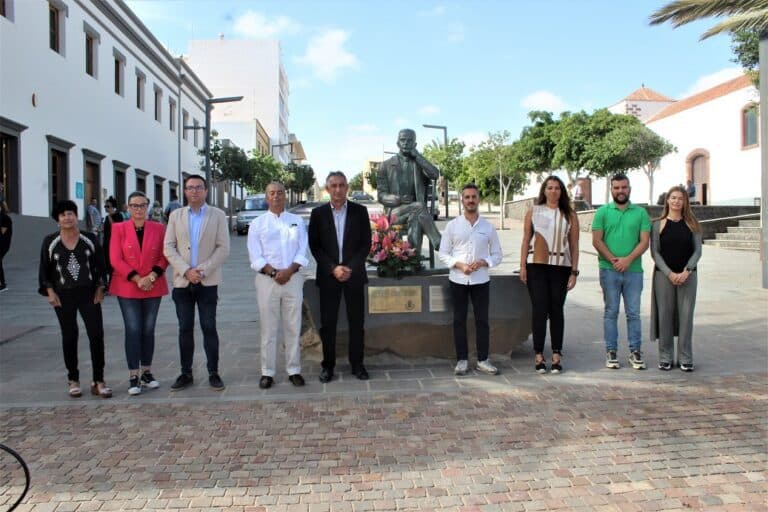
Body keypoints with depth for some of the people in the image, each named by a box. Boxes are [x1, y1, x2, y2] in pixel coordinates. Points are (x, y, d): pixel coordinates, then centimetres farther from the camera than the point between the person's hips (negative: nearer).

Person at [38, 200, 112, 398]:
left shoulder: (90, 239, 2)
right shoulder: (50, 241, 1)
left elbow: (100, 265, 5)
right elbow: (44, 269, 5)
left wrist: (100, 289, -1)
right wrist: (50, 292, -3)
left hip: (89, 294, 0)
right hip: (63, 296, 0)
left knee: (97, 334, -6)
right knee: (69, 337, 8)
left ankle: (98, 381, 2)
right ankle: (73, 381, 19)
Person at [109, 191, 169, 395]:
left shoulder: (158, 228, 4)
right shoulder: (119, 229, 0)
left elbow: (164, 256, 3)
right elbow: (115, 259, -5)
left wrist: (152, 276, -13)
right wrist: (137, 279, -13)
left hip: (153, 287, 2)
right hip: (127, 288, -2)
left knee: (148, 330, 8)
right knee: (133, 330, -3)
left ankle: (146, 373, 18)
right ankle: (133, 376, 2)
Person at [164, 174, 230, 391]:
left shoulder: (217, 215, 1)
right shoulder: (176, 215, 8)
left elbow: (223, 248, -5)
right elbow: (169, 248, 2)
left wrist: (203, 270, -14)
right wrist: (186, 271, -11)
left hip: (207, 282, -2)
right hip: (182, 282, 2)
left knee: (209, 328, 2)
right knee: (185, 329, 7)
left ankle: (213, 373, 10)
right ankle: (186, 373, 17)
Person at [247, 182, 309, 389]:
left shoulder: (297, 221, 9)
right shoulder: (257, 223, 6)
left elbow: (302, 252, 3)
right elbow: (255, 256, -1)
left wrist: (288, 271, -12)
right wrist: (273, 273, -13)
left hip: (293, 278, 1)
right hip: (267, 279, -1)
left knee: (293, 327, 4)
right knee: (268, 328, 3)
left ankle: (294, 370, 13)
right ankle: (267, 373, 11)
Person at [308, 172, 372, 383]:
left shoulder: (360, 211, 3)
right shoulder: (318, 213, 3)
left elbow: (366, 243, 1)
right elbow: (314, 246, 1)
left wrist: (351, 268, -10)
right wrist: (333, 268, -10)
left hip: (354, 274, 0)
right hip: (328, 276, 0)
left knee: (357, 321, 5)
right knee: (327, 322, 3)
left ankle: (357, 364, 16)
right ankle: (328, 365, 15)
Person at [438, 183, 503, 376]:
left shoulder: (488, 227, 4)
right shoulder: (452, 225, 1)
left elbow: (497, 254, 7)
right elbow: (443, 253, 1)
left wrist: (483, 262, -13)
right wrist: (459, 265, -15)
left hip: (481, 280, 1)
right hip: (458, 280, -1)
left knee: (482, 320, 5)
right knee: (459, 320, 4)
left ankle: (483, 360, 15)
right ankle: (462, 360, 13)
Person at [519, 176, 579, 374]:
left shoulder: (570, 215, 8)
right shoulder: (533, 212, 8)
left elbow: (574, 245, 7)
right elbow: (526, 240, 6)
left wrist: (574, 271, 2)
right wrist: (522, 266, -1)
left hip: (561, 267, 1)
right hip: (537, 266, -1)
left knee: (556, 310, 5)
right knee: (539, 309, -2)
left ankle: (557, 355, 12)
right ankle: (538, 355, 4)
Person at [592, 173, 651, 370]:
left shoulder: (641, 212, 8)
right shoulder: (602, 212, 5)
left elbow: (644, 241, 1)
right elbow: (597, 241, -1)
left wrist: (628, 259, -13)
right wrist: (613, 260, -12)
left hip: (634, 270, 1)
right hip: (609, 270, -1)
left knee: (633, 313, 5)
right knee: (611, 312, 5)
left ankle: (635, 352, 14)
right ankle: (611, 352, 12)